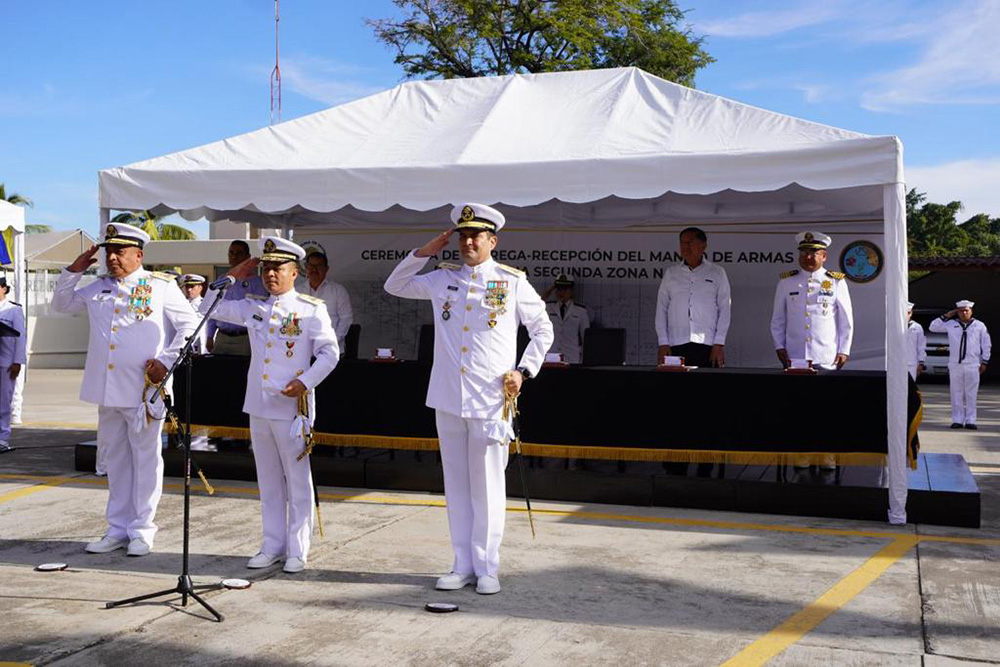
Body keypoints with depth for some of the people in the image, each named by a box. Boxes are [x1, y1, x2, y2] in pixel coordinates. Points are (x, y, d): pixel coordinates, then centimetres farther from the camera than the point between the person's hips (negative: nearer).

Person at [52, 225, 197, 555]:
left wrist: (167, 361, -10)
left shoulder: (161, 286, 0)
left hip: (144, 389, -5)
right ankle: (118, 528, 22)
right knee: (115, 459, 12)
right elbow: (61, 305, 25)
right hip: (107, 389, 5)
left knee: (145, 457, 3)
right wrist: (73, 271, 11)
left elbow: (189, 325, -1)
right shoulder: (98, 287, 14)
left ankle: (142, 530, 12)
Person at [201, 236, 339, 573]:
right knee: (268, 480, 12)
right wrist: (232, 276, 11)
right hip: (258, 406, 5)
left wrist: (306, 382, -16)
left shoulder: (311, 309, -3)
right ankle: (273, 546, 22)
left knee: (297, 481, 2)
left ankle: (297, 551, 10)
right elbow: (210, 308, 18)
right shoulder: (253, 306, 11)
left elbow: (329, 352, -5)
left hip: (291, 407, -5)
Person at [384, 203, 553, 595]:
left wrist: (523, 371, -3)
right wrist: (424, 252, 11)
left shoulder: (512, 282, 2)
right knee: (456, 485, 8)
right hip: (448, 399, 4)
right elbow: (394, 287, 22)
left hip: (491, 400, -3)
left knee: (487, 485, 1)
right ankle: (462, 566, 18)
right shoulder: (442, 279, 11)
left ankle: (486, 568, 11)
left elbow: (543, 331, 10)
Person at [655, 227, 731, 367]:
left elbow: (725, 309, 6)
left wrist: (719, 344, -4)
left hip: (707, 345, -1)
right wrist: (663, 343, 2)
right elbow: (661, 309, 12)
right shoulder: (671, 273, 16)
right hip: (677, 345, 1)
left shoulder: (717, 273, 11)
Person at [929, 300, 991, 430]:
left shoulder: (979, 326, 9)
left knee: (971, 394, -1)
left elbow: (986, 345, 12)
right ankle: (957, 420, 6)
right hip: (955, 365, 1)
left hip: (973, 365, -1)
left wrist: (984, 362, 6)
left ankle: (970, 421, 3)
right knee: (956, 393, 1)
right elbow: (933, 327, 11)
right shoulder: (951, 325, 9)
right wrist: (945, 316, 5)